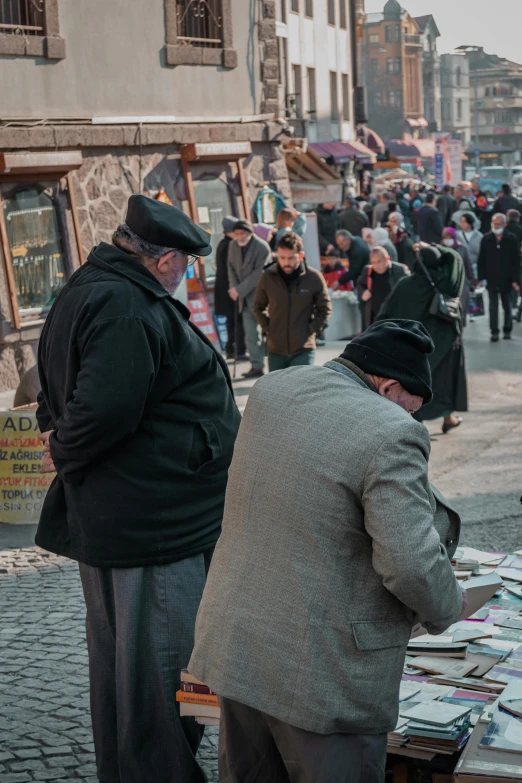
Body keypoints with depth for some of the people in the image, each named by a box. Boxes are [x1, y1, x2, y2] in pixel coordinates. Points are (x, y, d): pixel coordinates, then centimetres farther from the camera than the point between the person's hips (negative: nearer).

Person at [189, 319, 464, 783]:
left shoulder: (269, 392, 4)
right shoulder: (390, 435, -20)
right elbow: (412, 565, -24)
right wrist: (447, 609, -2)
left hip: (234, 651, 7)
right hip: (323, 673, -7)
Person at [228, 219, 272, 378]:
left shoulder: (262, 247, -15)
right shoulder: (233, 246, 6)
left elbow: (258, 274, -18)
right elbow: (231, 267, 12)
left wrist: (240, 290, -19)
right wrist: (234, 288, -4)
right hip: (246, 298, 6)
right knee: (251, 335, 6)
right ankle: (257, 366, 12)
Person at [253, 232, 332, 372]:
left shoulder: (314, 278, -9)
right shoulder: (268, 277, -5)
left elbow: (325, 309, 4)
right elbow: (258, 307, 11)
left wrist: (311, 330, -5)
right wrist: (267, 328, 0)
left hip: (304, 349, -2)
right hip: (276, 349, 2)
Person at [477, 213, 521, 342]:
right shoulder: (486, 240, 0)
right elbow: (481, 261, 2)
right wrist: (482, 277, -3)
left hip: (506, 280, -1)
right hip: (491, 280, 1)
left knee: (507, 306, 11)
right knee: (493, 306, 3)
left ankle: (507, 331, 22)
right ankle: (494, 332, 6)